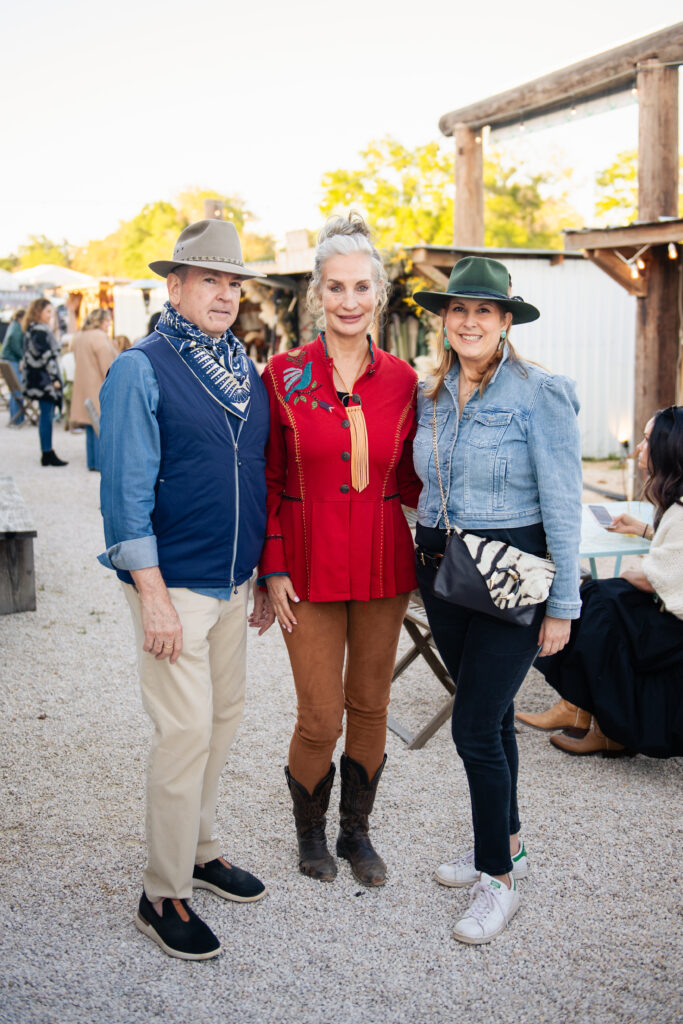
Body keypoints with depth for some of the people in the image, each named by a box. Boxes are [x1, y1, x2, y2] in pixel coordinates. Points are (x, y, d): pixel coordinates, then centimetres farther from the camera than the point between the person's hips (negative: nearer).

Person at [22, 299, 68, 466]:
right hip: (44, 380, -11)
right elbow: (46, 357, -19)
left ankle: (47, 453, 16)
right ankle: (47, 454, -5)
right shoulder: (40, 332, -15)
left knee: (46, 415, 12)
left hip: (37, 380, 11)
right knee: (47, 415, -7)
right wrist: (54, 378, -17)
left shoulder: (32, 330, 17)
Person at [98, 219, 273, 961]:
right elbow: (125, 490, -14)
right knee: (186, 731, -5)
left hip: (233, 581, 7)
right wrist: (153, 594, -18)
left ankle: (197, 850, 34)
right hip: (172, 584, -7)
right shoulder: (140, 371, -11)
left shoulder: (244, 371, 10)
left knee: (224, 714, 15)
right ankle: (162, 896, 10)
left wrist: (266, 576, 15)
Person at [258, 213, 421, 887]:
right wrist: (273, 569, -6)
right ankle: (310, 830, 30)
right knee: (321, 719, 2)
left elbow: (407, 479, 9)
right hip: (310, 561, -2)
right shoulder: (284, 375, -5)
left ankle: (356, 831, 35)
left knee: (370, 706, 14)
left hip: (382, 561, 3)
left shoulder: (400, 380, 2)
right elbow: (268, 481, -2)